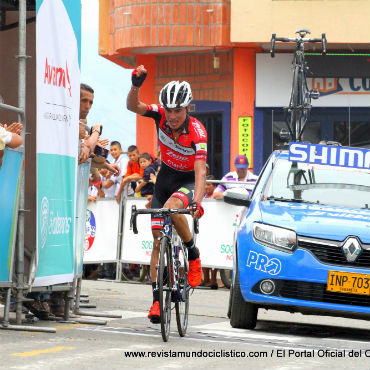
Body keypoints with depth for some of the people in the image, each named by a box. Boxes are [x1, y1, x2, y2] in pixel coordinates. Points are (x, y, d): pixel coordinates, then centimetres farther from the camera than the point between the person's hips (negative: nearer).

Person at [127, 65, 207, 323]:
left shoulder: (197, 132, -28)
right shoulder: (161, 116, -17)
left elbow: (200, 171, -37)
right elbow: (132, 106, -28)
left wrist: (197, 202, -51)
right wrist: (136, 85, -48)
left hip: (189, 181, -4)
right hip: (166, 177, 4)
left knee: (171, 208, -36)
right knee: (158, 238, -2)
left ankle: (193, 254, -12)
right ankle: (157, 299, 2)